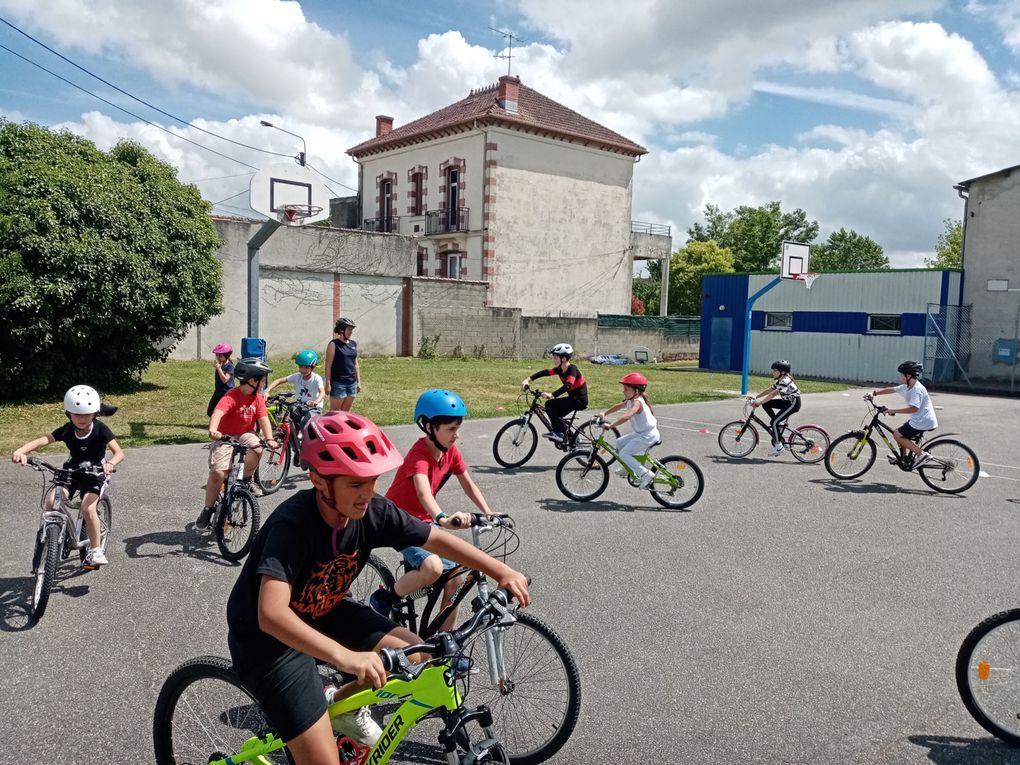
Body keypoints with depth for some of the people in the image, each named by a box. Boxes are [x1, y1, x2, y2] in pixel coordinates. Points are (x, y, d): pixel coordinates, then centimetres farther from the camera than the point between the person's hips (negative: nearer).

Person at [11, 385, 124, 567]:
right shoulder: (67, 430, -14)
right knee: (51, 501, -21)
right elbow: (43, 440, -28)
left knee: (88, 508, -25)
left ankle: (96, 550, -9)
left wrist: (110, 463, -49)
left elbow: (119, 452, -26)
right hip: (72, 470, 3)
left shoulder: (100, 429, -20)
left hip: (95, 472, -3)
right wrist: (21, 451, -47)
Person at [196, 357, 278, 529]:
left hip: (245, 435, 4)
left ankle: (247, 480, -3)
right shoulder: (231, 396, -19)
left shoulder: (258, 399, 0)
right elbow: (218, 412, -35)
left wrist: (269, 439, -25)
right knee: (218, 473, -18)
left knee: (257, 449, -31)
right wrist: (212, 430, -54)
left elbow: (264, 419, -8)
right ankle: (208, 509, 4)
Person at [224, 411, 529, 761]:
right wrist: (345, 657, -55)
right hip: (267, 637, -6)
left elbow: (437, 539, -5)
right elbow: (272, 614, -45)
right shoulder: (292, 525, -34)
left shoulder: (372, 512, -16)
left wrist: (501, 571, -14)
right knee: (324, 760, -15)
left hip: (323, 613, 7)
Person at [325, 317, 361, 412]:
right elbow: (328, 365, -8)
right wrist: (328, 383, -12)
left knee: (346, 411, 10)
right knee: (335, 411, -3)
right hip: (338, 383, -6)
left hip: (352, 383, 6)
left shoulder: (353, 344, 11)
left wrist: (358, 382, 15)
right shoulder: (334, 344, -7)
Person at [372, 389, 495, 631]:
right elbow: (423, 492, -44)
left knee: (455, 578, -2)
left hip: (424, 521, 7)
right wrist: (443, 519, -62)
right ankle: (383, 600, -8)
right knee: (433, 568, -31)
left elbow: (468, 484, 3)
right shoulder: (419, 454, -27)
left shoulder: (451, 450, -3)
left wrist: (489, 513, -11)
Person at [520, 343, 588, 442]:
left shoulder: (572, 369, -21)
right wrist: (528, 379, -14)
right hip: (573, 398, 9)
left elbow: (568, 385, -37)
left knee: (550, 405, -16)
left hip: (580, 400, -9)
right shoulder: (560, 370, 4)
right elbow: (544, 372, -1)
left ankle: (559, 433, -9)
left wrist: (552, 395, -48)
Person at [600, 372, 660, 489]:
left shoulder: (637, 402, -24)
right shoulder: (630, 401, 5)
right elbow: (618, 406, 21)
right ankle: (629, 468, 27)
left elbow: (626, 417, -39)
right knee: (619, 442, 16)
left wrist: (610, 425, -38)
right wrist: (604, 414, 13)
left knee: (624, 454, -13)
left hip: (648, 436, -10)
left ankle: (646, 474, -12)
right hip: (640, 433, 10)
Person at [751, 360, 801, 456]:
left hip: (793, 403, -10)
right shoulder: (780, 381, 9)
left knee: (774, 422, -17)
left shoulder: (785, 381, -23)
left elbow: (772, 394, -31)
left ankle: (778, 446, -6)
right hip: (787, 402, 10)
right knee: (766, 404, 0)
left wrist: (759, 402, -35)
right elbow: (769, 390, 7)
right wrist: (756, 397, 0)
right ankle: (779, 424, 6)